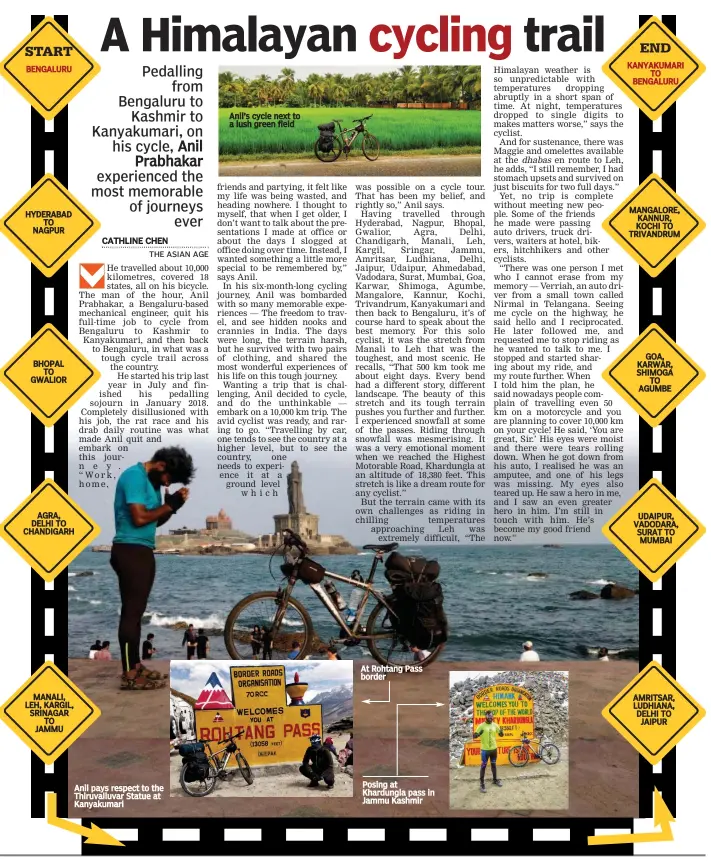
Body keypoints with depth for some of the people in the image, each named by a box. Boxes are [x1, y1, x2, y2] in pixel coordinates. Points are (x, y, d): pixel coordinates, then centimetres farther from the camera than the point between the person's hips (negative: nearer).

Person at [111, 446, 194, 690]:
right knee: (131, 611, -9)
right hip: (130, 550, -10)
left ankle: (136, 666, 20)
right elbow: (139, 518, -22)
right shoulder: (135, 476, -14)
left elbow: (155, 520, 15)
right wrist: (170, 505, -12)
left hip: (142, 551, 10)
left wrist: (172, 505, -1)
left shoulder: (152, 481, 16)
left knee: (136, 610, 13)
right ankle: (129, 674, -8)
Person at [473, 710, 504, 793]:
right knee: (483, 766, -1)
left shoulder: (495, 725, 1)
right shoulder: (481, 726, -12)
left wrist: (501, 731, -13)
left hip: (494, 748, 5)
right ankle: (481, 784, 4)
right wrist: (479, 733, -32)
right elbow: (474, 736, -10)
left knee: (493, 764, 19)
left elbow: (501, 735, 11)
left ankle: (495, 780, 35)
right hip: (485, 749, -5)